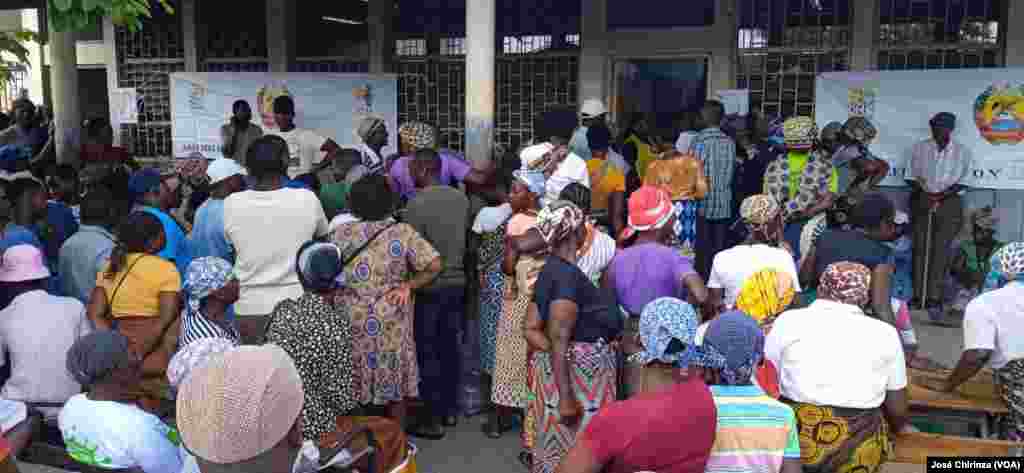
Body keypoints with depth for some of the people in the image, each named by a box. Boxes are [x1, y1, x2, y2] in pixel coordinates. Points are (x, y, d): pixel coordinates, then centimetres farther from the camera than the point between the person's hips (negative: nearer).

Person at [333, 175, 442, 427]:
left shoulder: (341, 233, -1)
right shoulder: (402, 232, -8)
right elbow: (435, 265, -14)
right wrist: (408, 286, -5)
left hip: (352, 321, 2)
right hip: (391, 323, -2)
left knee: (352, 382, 15)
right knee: (394, 382, 13)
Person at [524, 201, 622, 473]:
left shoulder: (552, 269, 8)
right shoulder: (568, 274, -20)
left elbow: (531, 329, 7)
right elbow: (559, 341, -23)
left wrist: (554, 353, -3)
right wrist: (566, 397, -22)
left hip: (566, 368, 9)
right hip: (575, 373, -9)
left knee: (559, 445, 18)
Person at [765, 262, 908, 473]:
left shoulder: (788, 320, 1)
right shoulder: (884, 332, 4)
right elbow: (898, 413, 9)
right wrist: (891, 430, 31)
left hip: (793, 440, 0)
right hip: (858, 451, 0)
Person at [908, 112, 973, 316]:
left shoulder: (963, 152, 2)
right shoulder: (920, 148, 5)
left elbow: (962, 183, -2)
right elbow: (913, 177, 4)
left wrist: (941, 196, -15)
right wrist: (922, 194, -12)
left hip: (949, 202, -1)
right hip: (922, 200, 1)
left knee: (940, 250, -6)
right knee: (920, 248, 0)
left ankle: (934, 299, -7)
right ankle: (917, 296, 2)